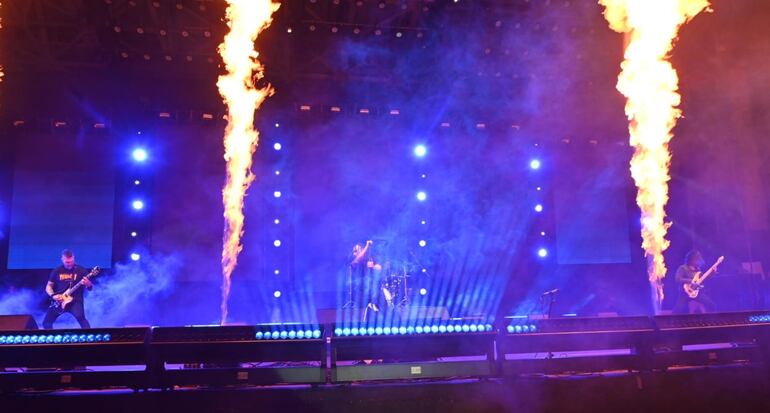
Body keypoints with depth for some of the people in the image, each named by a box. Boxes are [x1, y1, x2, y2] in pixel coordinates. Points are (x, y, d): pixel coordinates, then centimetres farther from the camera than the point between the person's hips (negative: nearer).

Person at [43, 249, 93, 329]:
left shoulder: (81, 270, -1)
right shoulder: (57, 271, 6)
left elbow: (90, 287, 0)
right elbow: (48, 286, 12)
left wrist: (88, 284, -24)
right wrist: (53, 295, -8)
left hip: (75, 300, -3)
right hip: (58, 301, 4)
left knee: (81, 318, -27)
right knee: (46, 322, 0)